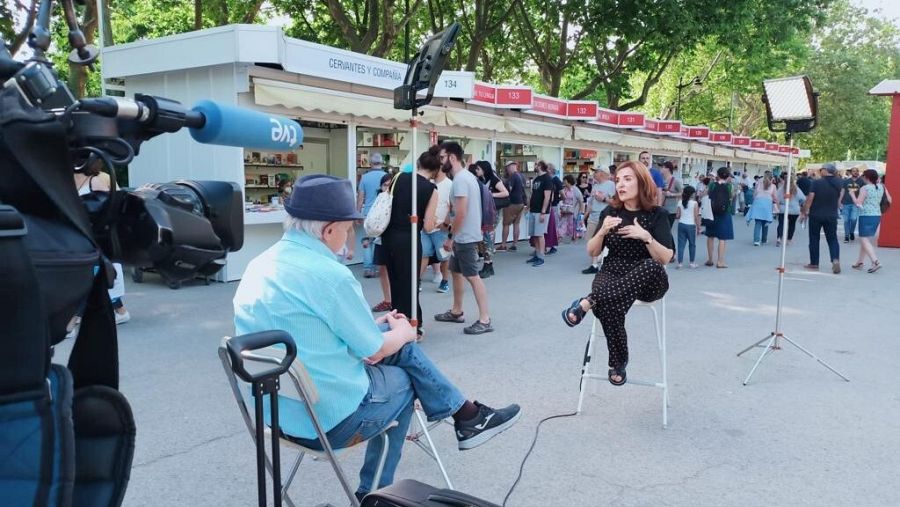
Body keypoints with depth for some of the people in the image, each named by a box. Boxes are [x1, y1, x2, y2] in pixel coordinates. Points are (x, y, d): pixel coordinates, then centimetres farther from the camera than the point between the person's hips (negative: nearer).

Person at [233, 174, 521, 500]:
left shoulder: (260, 265, 3)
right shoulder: (329, 275, -24)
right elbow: (374, 351, -12)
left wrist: (372, 325, 16)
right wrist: (402, 332, 9)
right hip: (331, 419, -8)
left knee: (401, 349, 16)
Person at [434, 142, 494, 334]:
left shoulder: (460, 179, -19)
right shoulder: (465, 176, 13)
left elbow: (461, 213, -23)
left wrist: (450, 238, -15)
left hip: (465, 237, -11)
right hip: (463, 236, 11)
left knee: (472, 276, -8)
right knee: (456, 272, 19)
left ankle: (484, 320, -5)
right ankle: (456, 312, 30)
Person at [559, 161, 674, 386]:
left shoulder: (657, 215, -2)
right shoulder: (610, 212, 5)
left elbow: (665, 259, -8)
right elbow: (592, 252, 5)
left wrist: (646, 237, -23)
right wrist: (603, 231, -13)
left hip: (646, 282, -1)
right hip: (612, 276, 1)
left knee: (652, 266, -39)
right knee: (609, 306, -36)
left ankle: (588, 302, -35)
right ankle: (618, 363, -17)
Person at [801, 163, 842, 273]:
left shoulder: (817, 182, -12)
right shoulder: (838, 184, 1)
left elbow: (810, 198, -14)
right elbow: (839, 199, 11)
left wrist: (804, 211, -5)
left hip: (816, 215, -3)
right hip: (832, 216, 3)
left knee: (814, 239, 8)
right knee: (832, 239, 7)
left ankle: (814, 263, 12)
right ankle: (836, 260, -14)